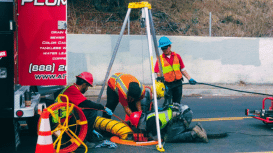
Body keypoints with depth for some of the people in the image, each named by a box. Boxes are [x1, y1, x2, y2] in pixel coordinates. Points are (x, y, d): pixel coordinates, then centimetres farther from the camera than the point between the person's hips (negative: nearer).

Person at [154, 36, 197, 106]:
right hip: (167, 84, -3)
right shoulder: (160, 59, -1)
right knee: (167, 104, -9)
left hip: (178, 84, 3)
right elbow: (158, 73, -3)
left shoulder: (177, 56, 7)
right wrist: (160, 77, -23)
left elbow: (182, 69, 11)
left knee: (177, 103, 9)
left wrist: (189, 79, 5)